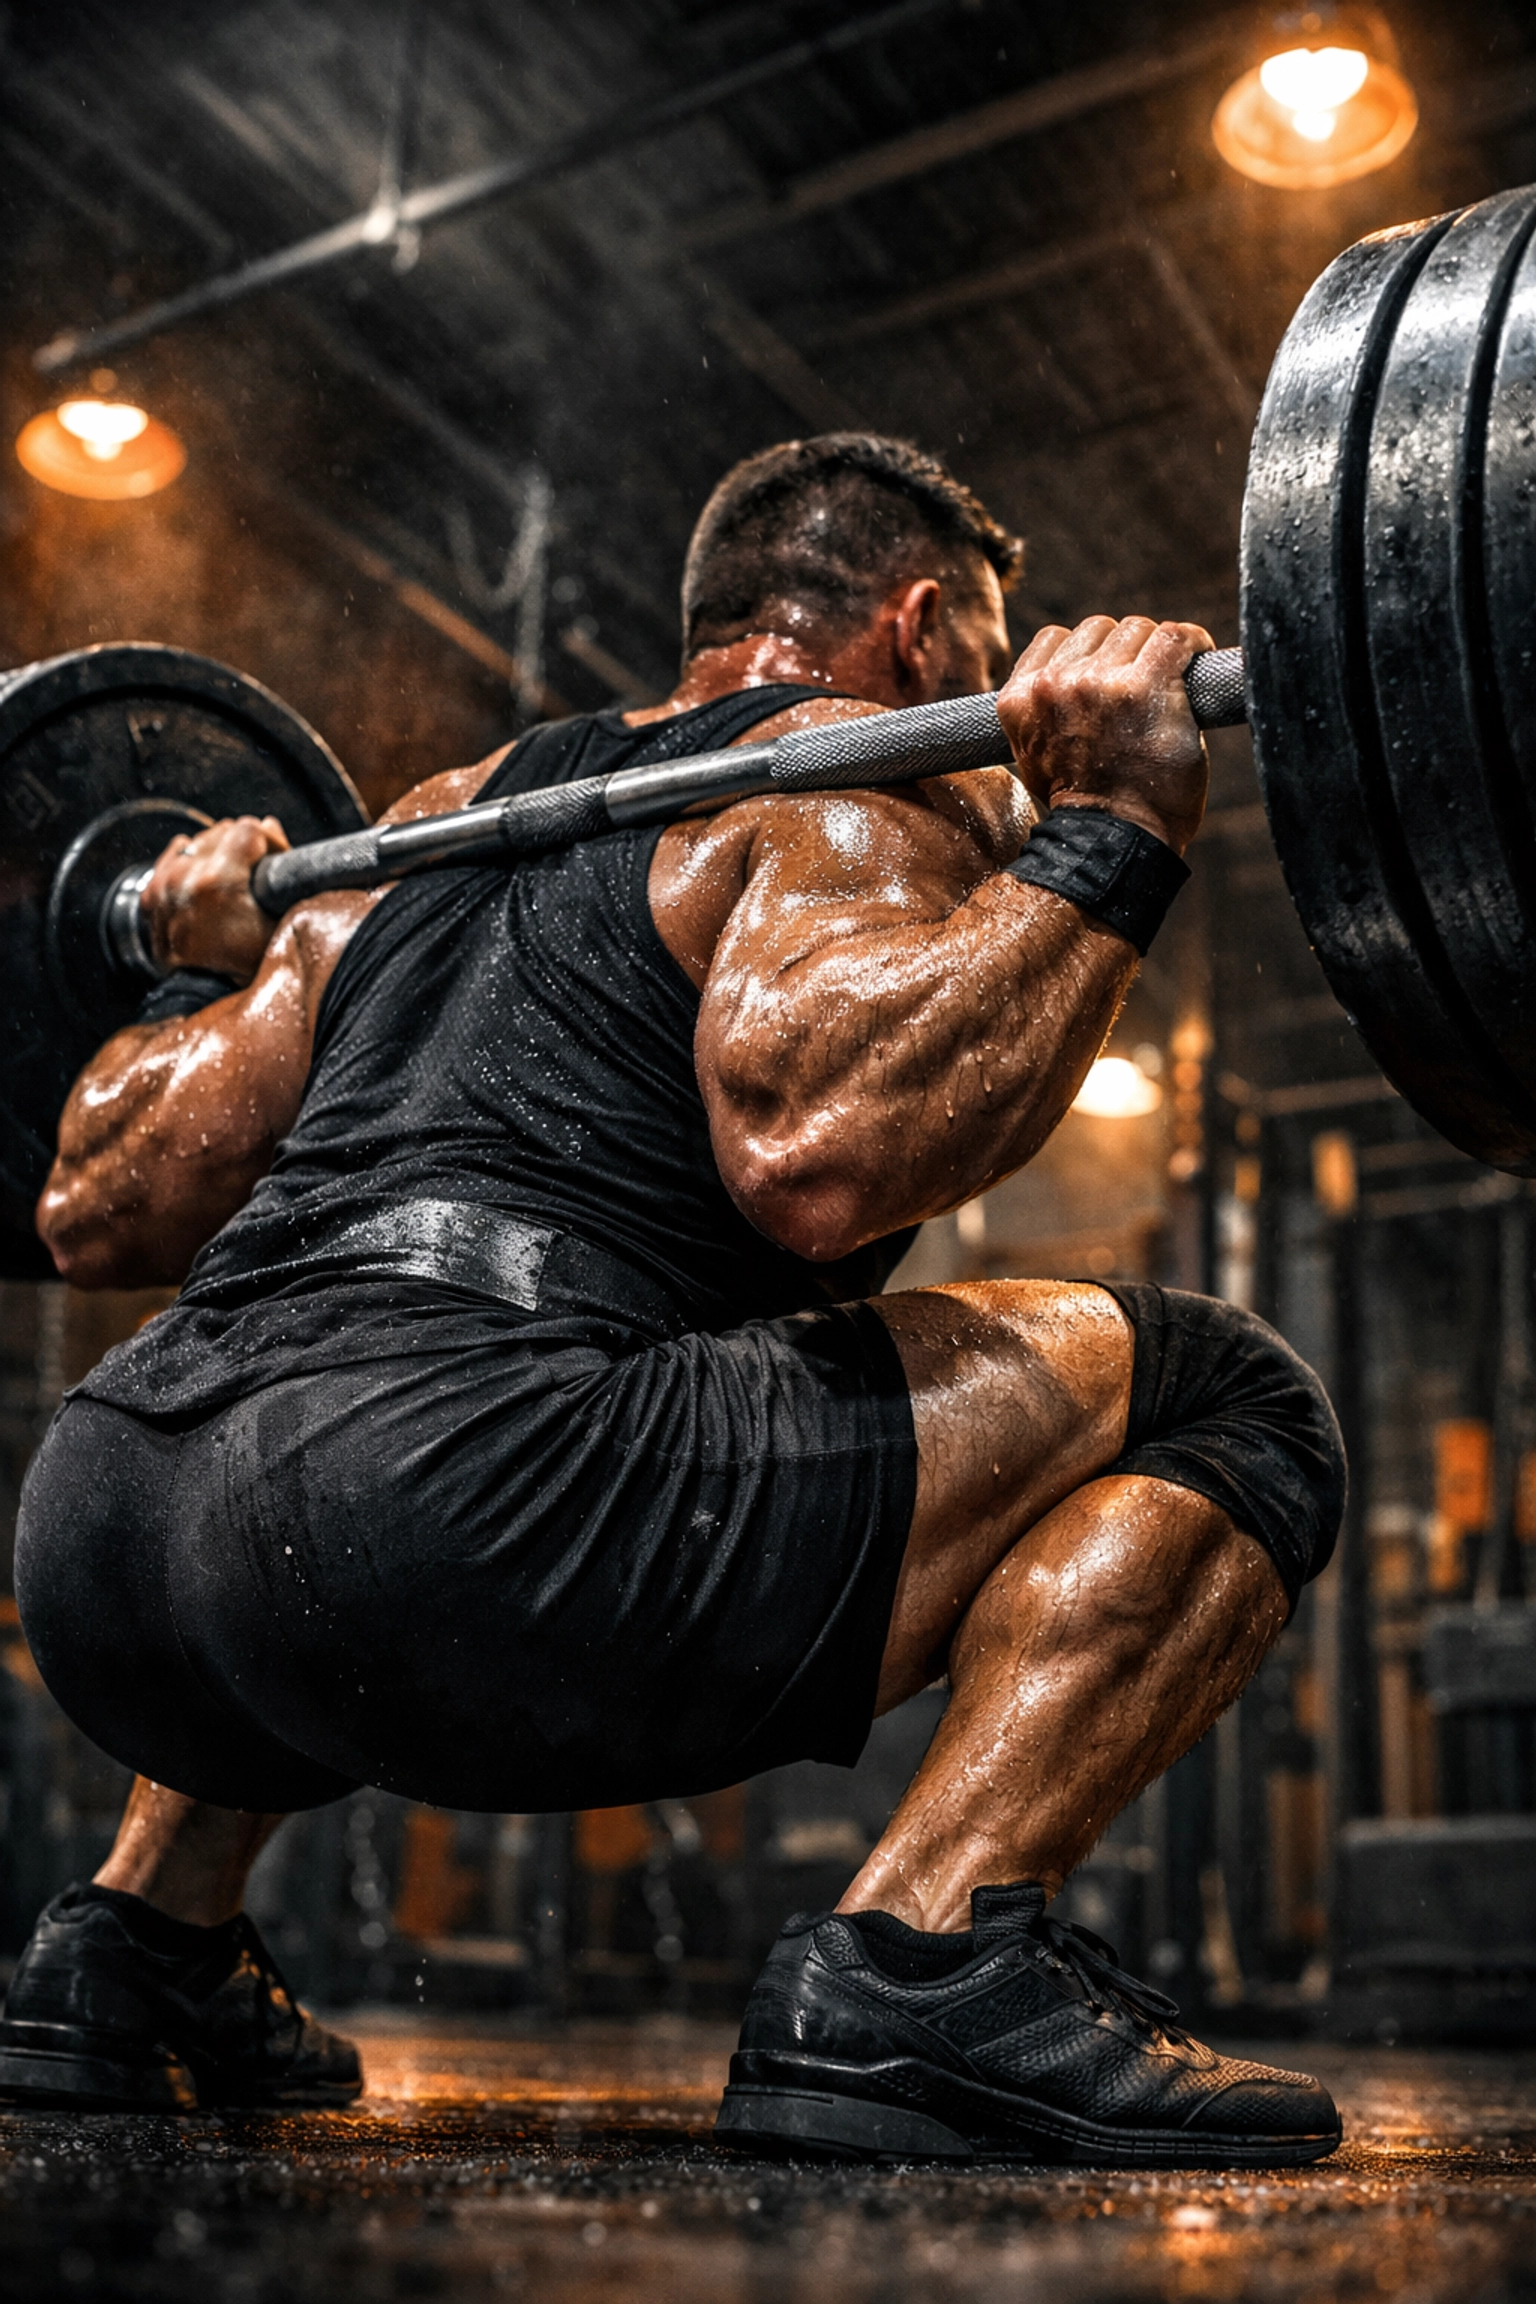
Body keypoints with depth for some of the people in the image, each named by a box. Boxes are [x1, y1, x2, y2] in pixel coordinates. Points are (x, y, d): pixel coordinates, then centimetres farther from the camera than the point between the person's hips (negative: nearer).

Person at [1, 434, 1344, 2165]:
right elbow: (814, 1150, -17)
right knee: (1217, 1401, 1)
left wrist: (206, 971, 42)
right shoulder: (866, 779, 7)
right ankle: (914, 1975, -10)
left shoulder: (450, 820, 27)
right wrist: (1103, 840, -7)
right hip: (438, 1531, -8)